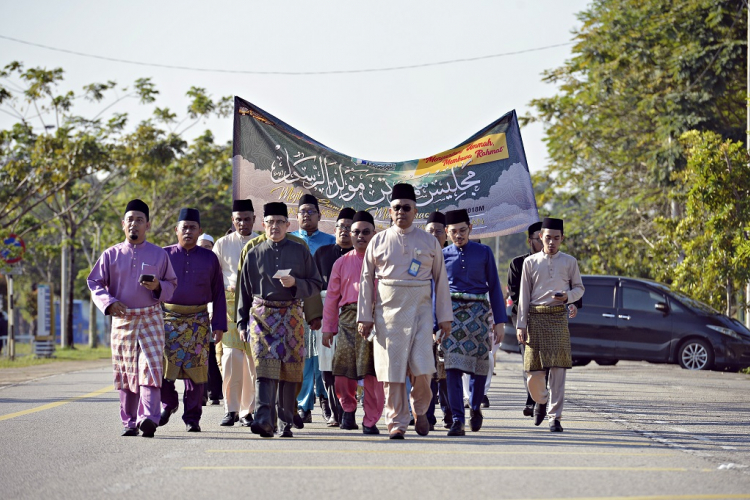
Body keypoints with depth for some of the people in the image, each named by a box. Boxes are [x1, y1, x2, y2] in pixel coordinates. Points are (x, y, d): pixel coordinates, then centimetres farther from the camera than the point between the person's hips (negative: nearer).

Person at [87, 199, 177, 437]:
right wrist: (109, 303, -10)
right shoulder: (111, 255, 6)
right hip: (122, 319, 1)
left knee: (151, 366, -16)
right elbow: (94, 282, 7)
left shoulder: (159, 255, 6)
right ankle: (129, 422, 11)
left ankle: (149, 417, -25)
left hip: (151, 319, -1)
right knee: (125, 371, 3)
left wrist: (158, 286, -10)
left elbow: (172, 284, 13)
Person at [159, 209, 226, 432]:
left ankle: (192, 417, 8)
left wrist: (219, 325, 1)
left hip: (198, 321, 0)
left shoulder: (209, 258, 6)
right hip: (168, 318, 0)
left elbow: (218, 294, 7)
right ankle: (169, 403, 19)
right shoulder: (164, 255, 6)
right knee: (161, 364, -7)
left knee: (195, 369, 0)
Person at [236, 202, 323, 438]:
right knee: (265, 367, -15)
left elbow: (316, 285, 8)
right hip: (262, 315, -1)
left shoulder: (301, 252, 8)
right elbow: (245, 292, 14)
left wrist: (295, 283, -11)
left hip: (291, 316, 1)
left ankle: (286, 422, 10)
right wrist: (242, 323, 9)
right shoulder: (254, 255, 10)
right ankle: (263, 418, -25)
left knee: (290, 371, 2)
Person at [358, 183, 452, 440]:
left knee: (422, 368, -10)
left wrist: (445, 317, 5)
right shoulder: (379, 241, 7)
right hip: (388, 311, 0)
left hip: (420, 310, 0)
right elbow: (366, 280, 8)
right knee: (392, 370, -1)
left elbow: (441, 280, 9)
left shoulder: (429, 242, 7)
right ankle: (396, 421, 9)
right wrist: (365, 317, 3)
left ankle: (420, 411, 15)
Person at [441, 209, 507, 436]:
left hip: (479, 313, 1)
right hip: (452, 314, -1)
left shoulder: (484, 252, 7)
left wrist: (499, 321, 2)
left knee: (480, 366, 6)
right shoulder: (442, 255, 8)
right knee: (453, 367, -12)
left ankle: (475, 407, 33)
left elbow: (494, 288, 8)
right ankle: (457, 420, -14)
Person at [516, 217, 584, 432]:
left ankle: (555, 416, -4)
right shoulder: (530, 262, 8)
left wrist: (568, 296, -8)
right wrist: (521, 325, 2)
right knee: (533, 373, -1)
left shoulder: (569, 262, 8)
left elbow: (579, 288, 16)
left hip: (558, 317, 0)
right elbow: (524, 295, 8)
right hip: (535, 318, 0)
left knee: (558, 369, -7)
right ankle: (541, 400, 31)